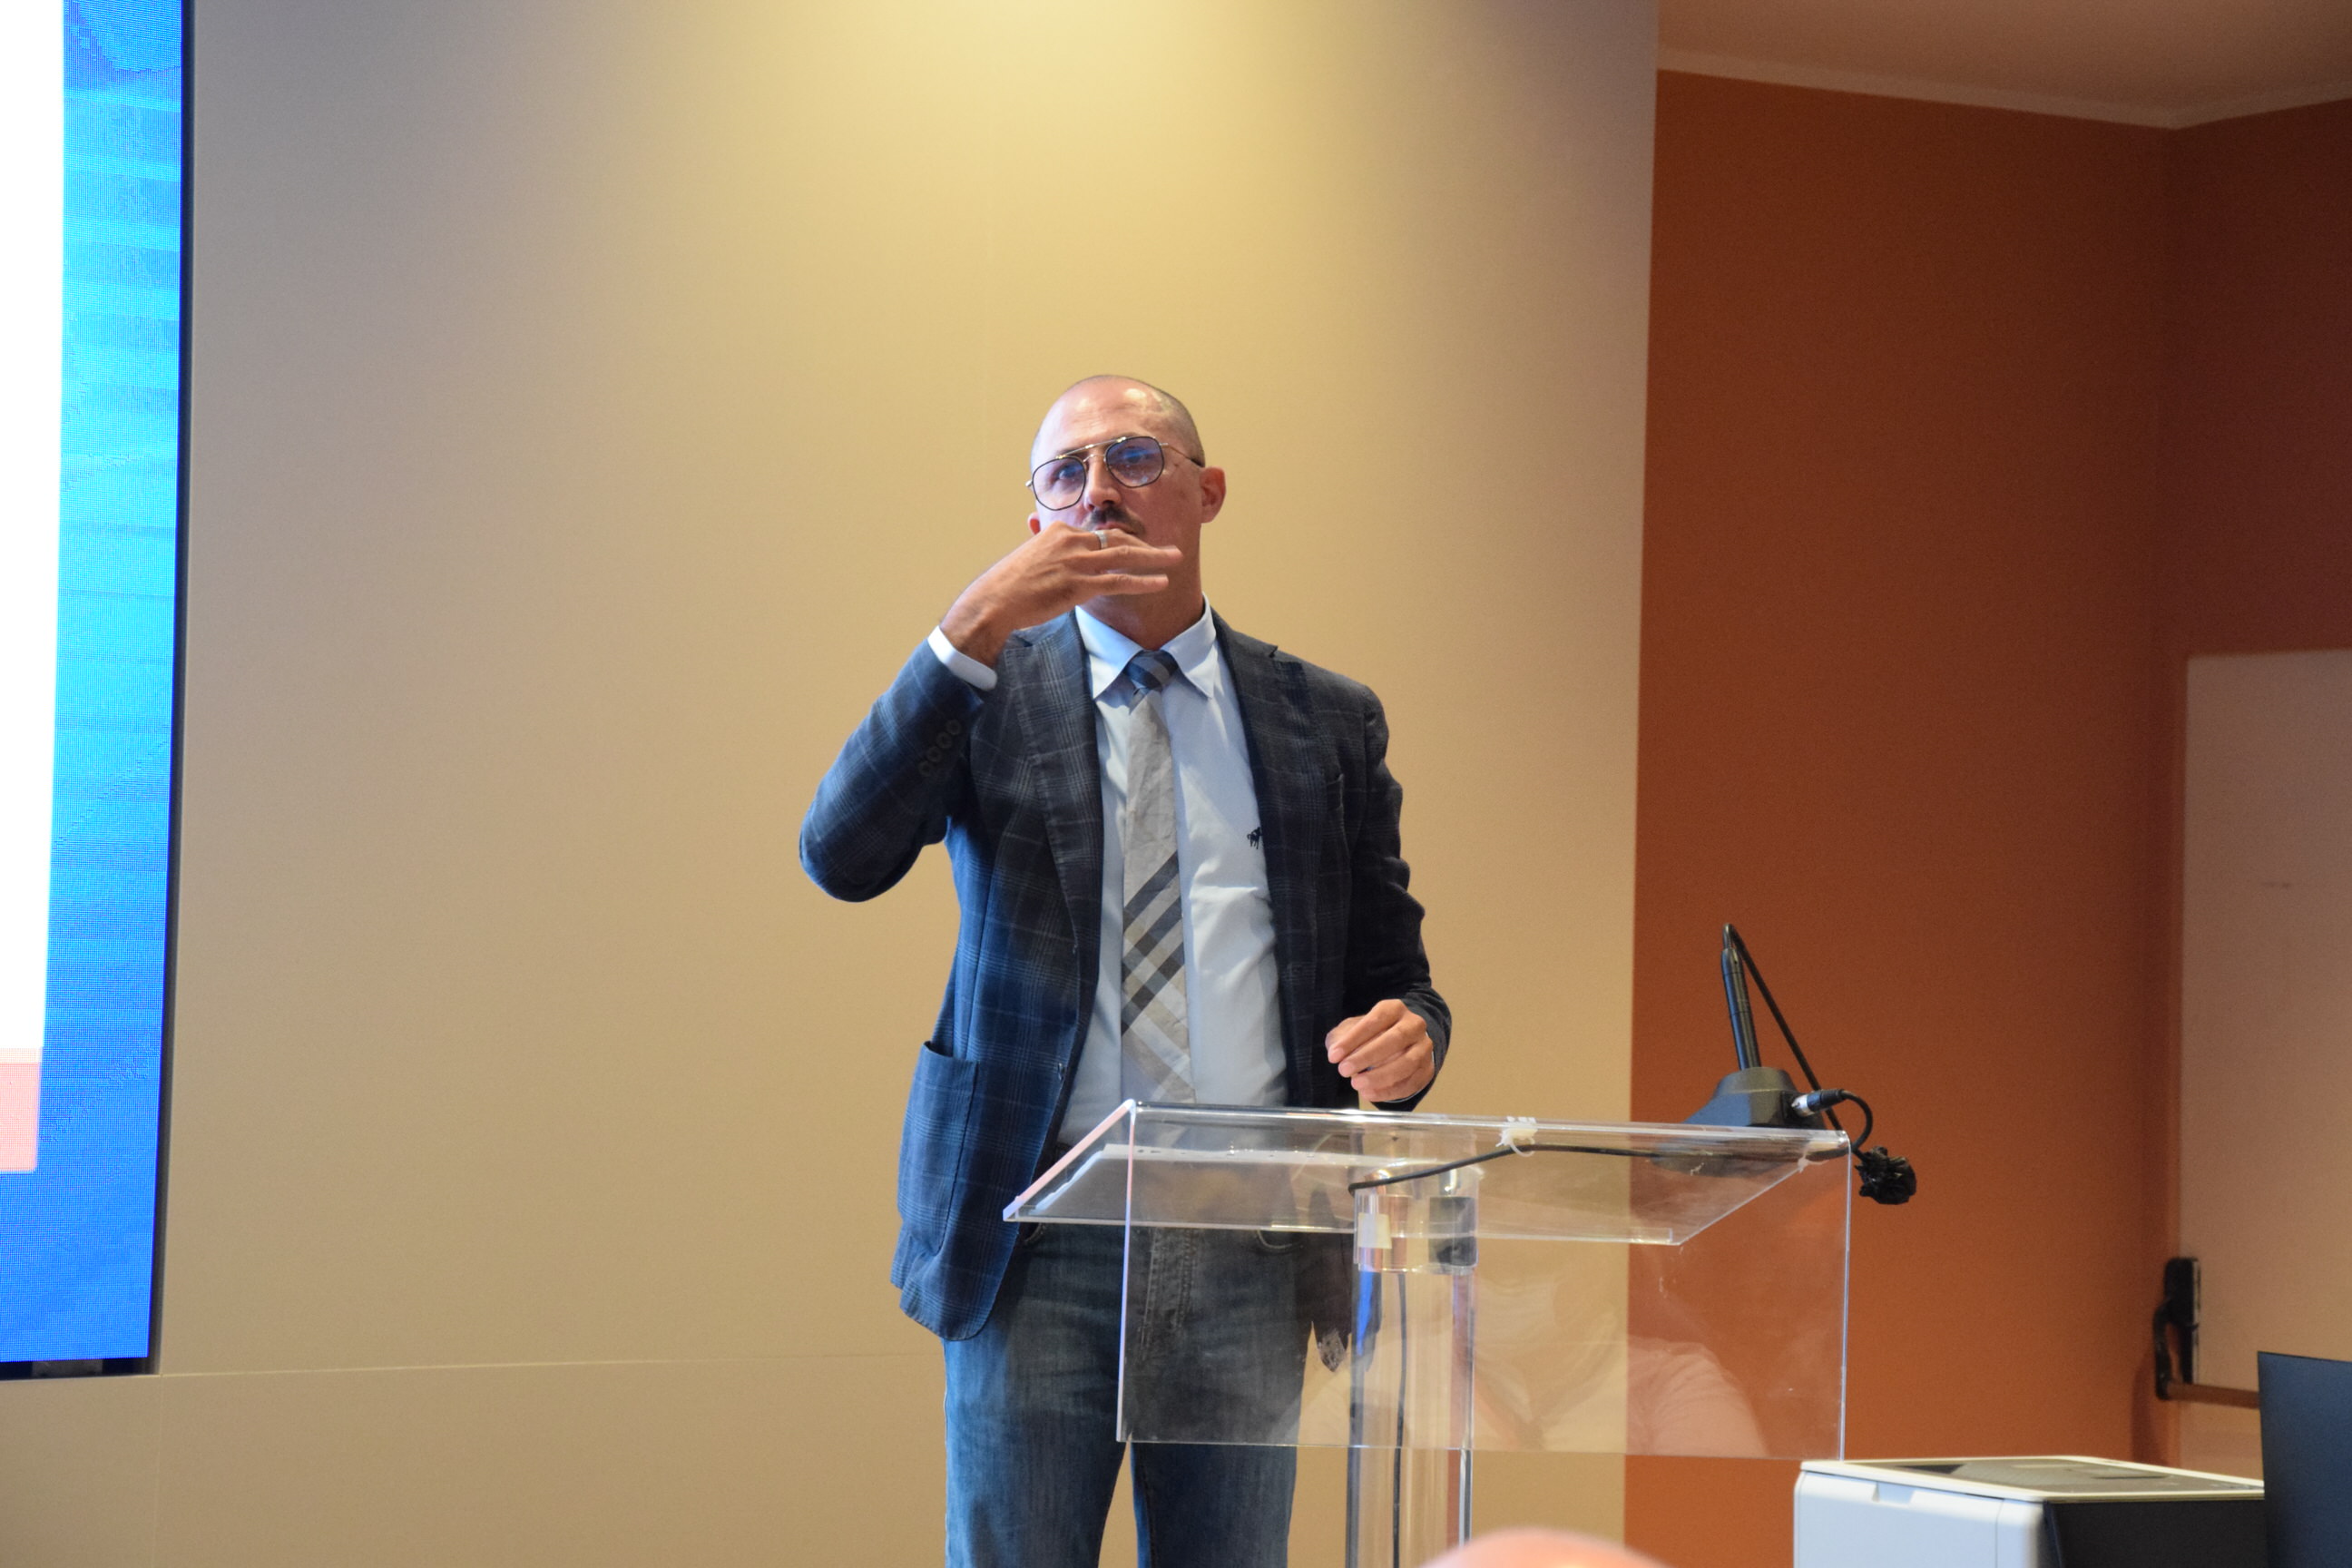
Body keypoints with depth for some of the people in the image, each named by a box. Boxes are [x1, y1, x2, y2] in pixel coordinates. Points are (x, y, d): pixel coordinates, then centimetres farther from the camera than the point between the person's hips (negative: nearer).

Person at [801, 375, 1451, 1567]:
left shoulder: (1327, 720, 11)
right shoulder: (987, 690, 5)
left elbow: (1390, 968, 14)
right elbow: (842, 856, -12)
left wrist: (1408, 1034, -11)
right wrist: (975, 629, -18)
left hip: (1249, 1244, 2)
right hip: (1041, 1241, -2)